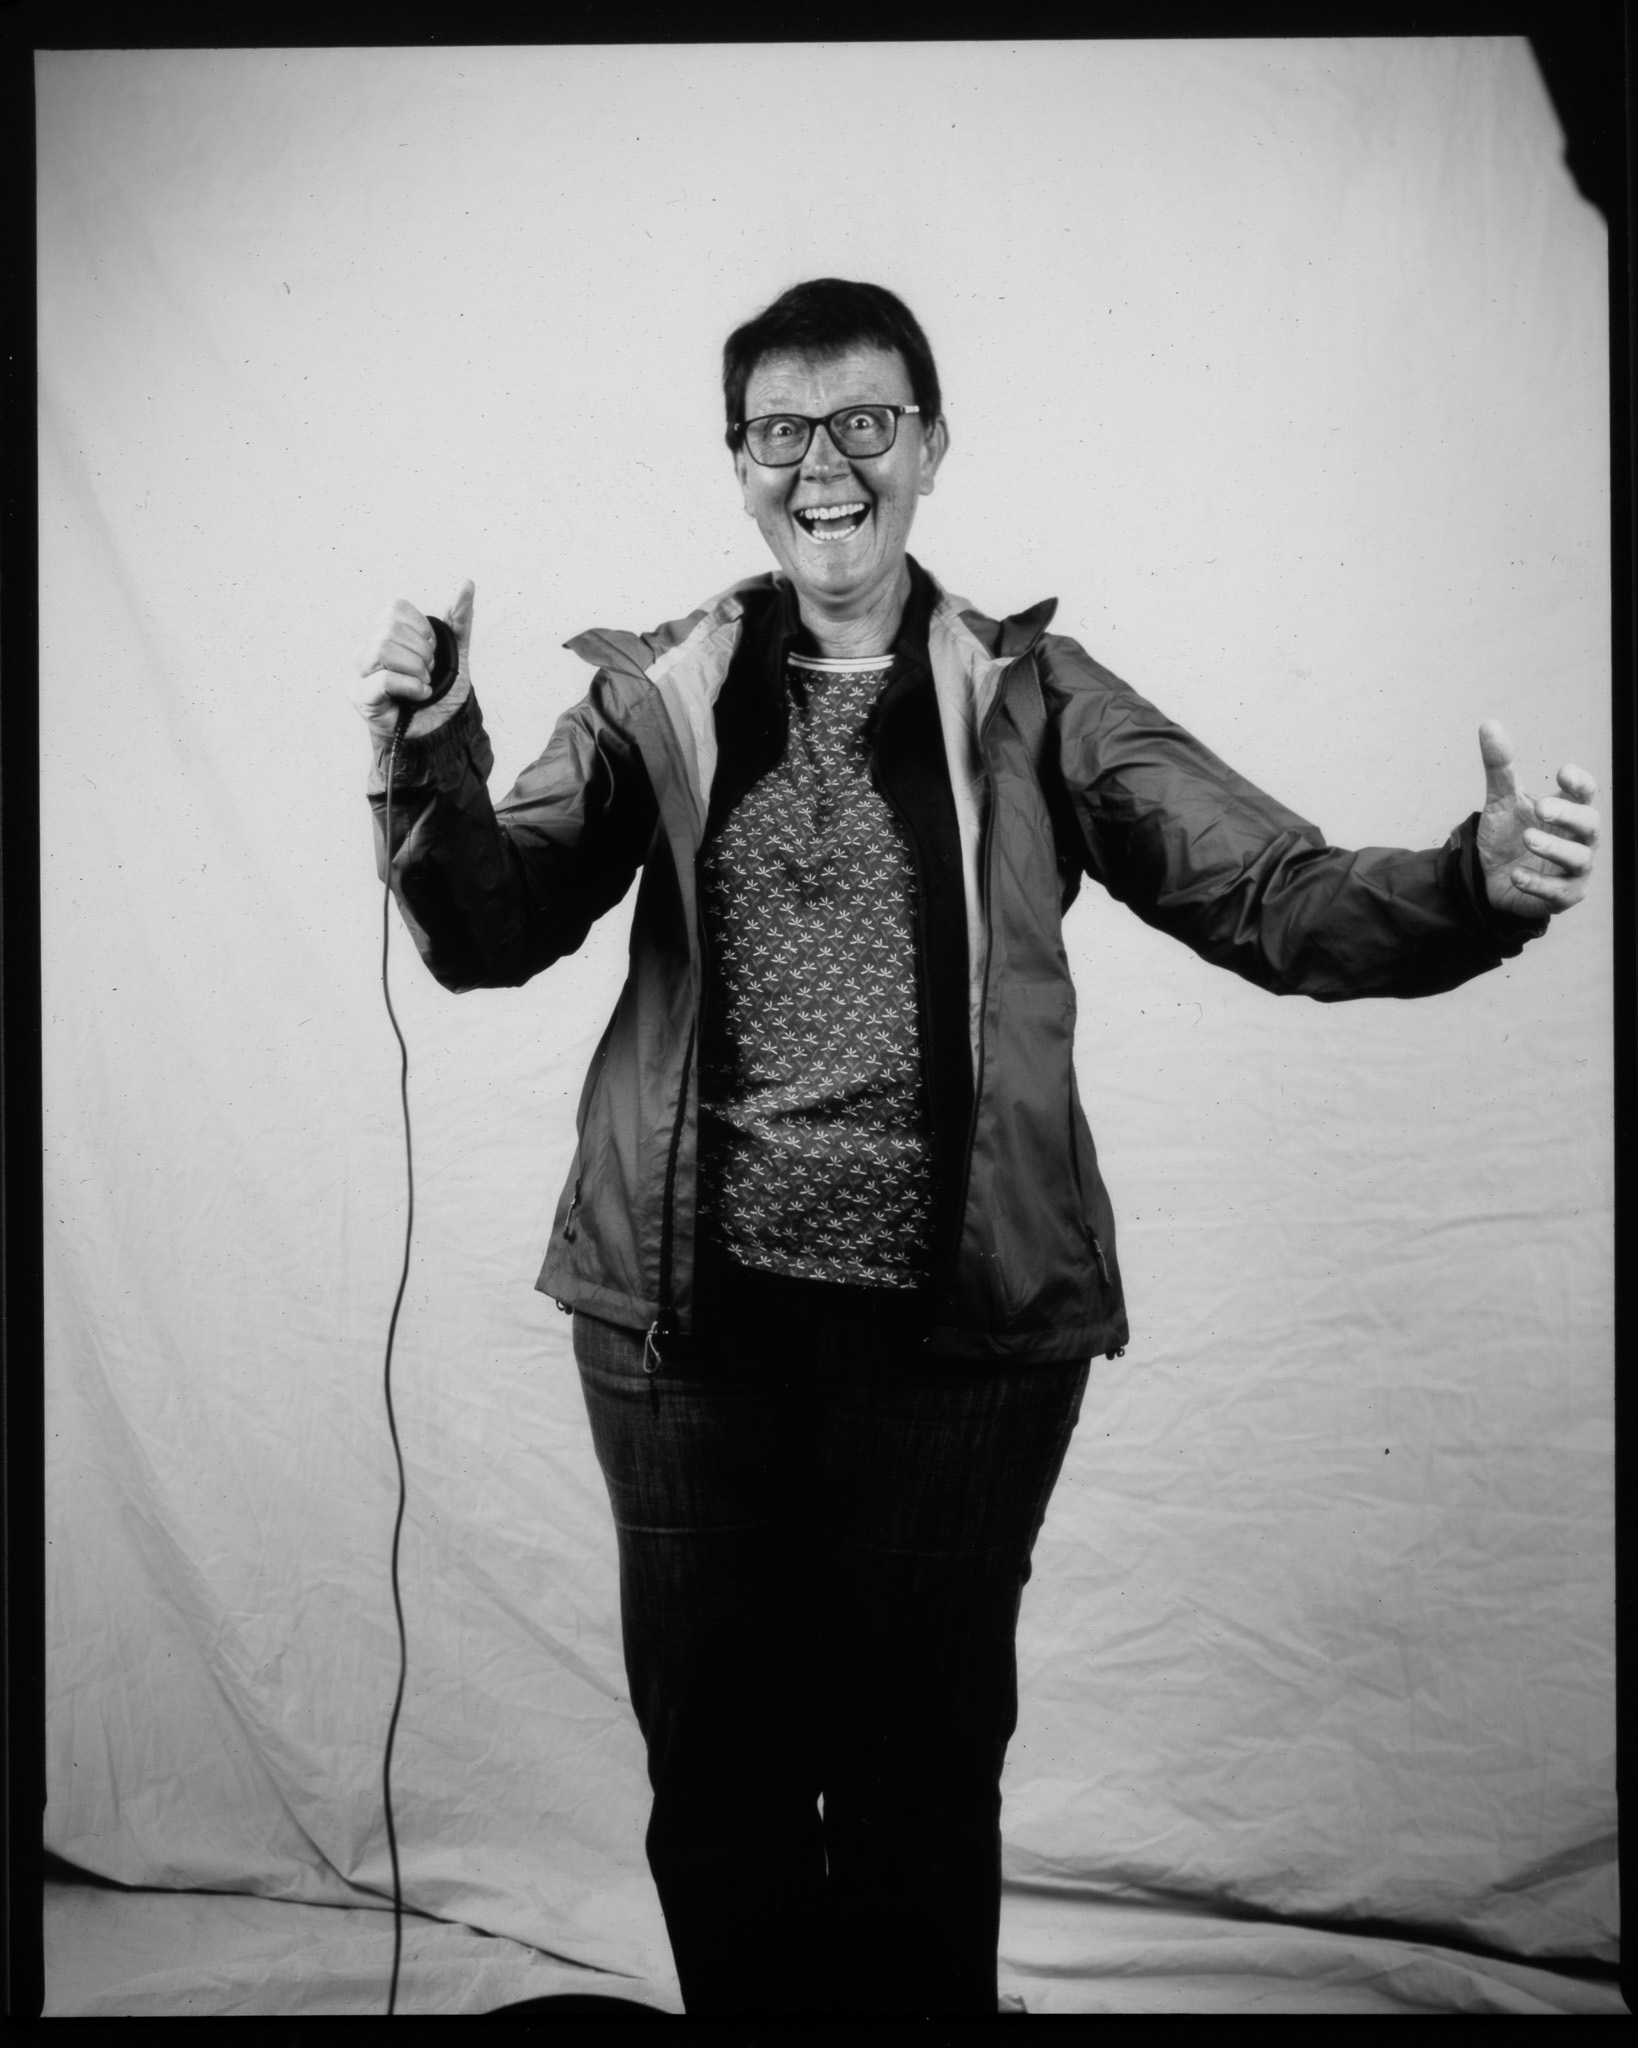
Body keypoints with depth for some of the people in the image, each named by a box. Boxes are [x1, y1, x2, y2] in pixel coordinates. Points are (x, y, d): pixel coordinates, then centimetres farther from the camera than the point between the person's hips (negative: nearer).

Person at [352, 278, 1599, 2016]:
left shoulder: (1029, 697, 2)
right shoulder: (658, 695, 5)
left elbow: (1275, 897, -2)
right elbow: (492, 931, -2)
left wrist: (1481, 884, -20)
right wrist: (428, 764, -21)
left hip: (961, 1321, -1)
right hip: (689, 1308, 1)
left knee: (927, 1775, 13)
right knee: (714, 1765, 14)